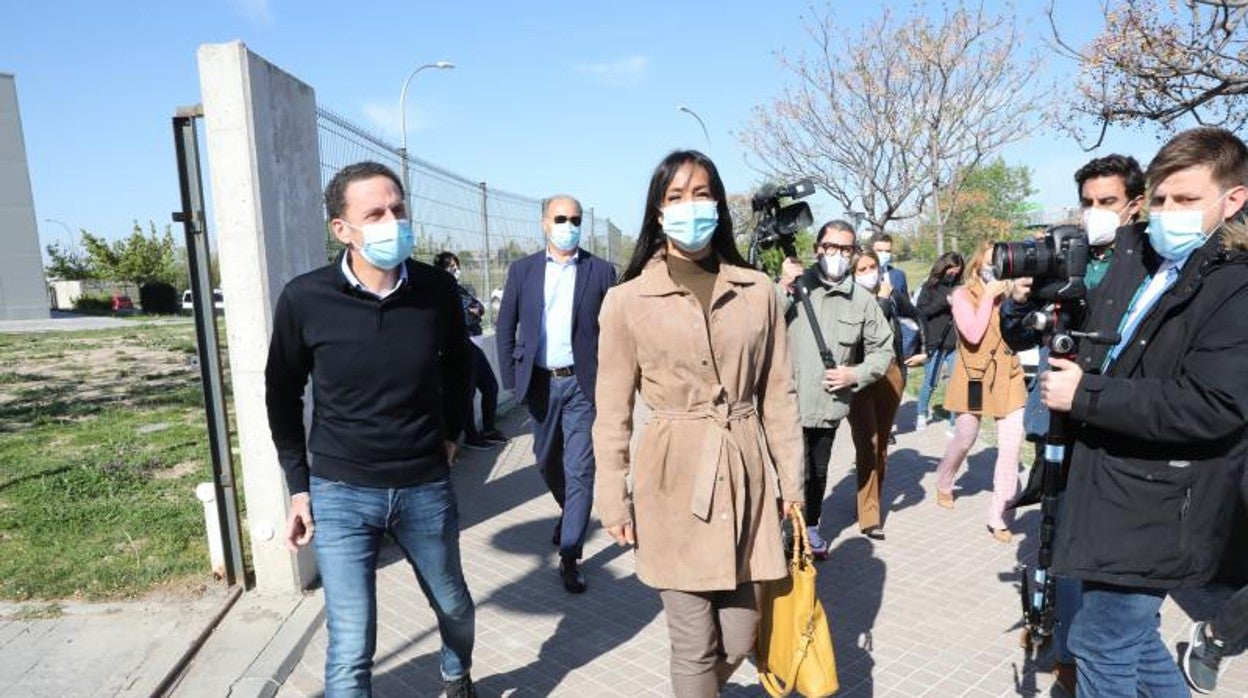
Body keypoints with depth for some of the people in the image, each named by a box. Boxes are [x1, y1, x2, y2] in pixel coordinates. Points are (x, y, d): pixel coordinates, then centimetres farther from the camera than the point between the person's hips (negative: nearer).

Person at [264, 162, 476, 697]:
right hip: (340, 493, -2)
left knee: (453, 606, 22)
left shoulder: (438, 290, -9)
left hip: (426, 487, 2)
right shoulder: (304, 299, -13)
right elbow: (282, 395, 1)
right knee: (350, 652, 0)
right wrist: (299, 488, 1)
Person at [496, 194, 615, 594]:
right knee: (547, 461, 18)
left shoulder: (601, 272, 0)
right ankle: (569, 511, 47)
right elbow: (505, 327, 7)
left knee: (580, 470, -4)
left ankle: (569, 558, 5)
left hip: (582, 384, -3)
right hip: (540, 382, 3)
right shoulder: (523, 271, 5)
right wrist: (511, 379, 2)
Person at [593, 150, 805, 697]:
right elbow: (612, 414, -1)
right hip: (674, 482, -3)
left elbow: (778, 394, 8)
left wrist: (792, 481, 7)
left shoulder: (757, 290, 4)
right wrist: (614, 502, -2)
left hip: (745, 475, 3)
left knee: (740, 640, 14)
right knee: (694, 646, 7)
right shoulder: (627, 301, -4)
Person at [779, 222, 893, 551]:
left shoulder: (863, 300, 3)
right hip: (788, 402, -3)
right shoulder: (794, 285, -5)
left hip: (829, 404, 3)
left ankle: (810, 526, 42)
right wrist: (784, 289, -22)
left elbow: (883, 349, 11)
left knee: (819, 472, 19)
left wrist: (856, 375, -5)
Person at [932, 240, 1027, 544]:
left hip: (1009, 376, 3)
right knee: (964, 440, 11)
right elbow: (973, 334, -18)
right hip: (975, 376, -3)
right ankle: (943, 483, 41)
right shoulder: (963, 295, -5)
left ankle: (998, 516, 6)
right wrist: (988, 298, -14)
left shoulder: (1007, 291, 5)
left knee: (1011, 445, -4)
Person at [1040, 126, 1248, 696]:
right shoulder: (1132, 255, 9)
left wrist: (1084, 395, -18)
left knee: (1100, 642, 2)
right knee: (1131, 637, 22)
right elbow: (1095, 348, 22)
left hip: (1157, 510, -7)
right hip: (1107, 490, 8)